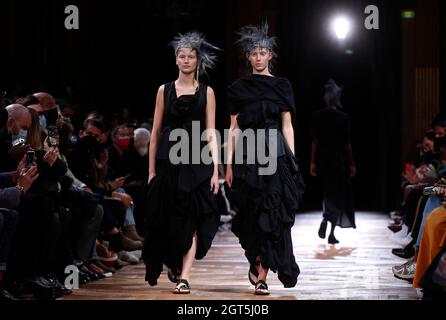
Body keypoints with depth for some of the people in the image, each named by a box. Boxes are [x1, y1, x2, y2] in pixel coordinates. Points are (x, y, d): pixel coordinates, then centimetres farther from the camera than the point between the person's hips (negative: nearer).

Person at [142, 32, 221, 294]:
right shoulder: (165, 90, 8)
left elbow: (211, 134, 2)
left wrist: (215, 169, -7)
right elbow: (156, 132, 8)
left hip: (197, 162, -1)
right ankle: (174, 264, 31)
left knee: (191, 221, -8)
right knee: (167, 220, 6)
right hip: (168, 161, 1)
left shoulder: (206, 92, 6)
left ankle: (184, 276, -8)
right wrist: (151, 169, 4)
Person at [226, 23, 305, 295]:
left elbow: (287, 126, 5)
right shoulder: (239, 88, 8)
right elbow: (235, 128, 7)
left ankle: (261, 275, -5)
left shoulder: (282, 86, 6)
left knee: (272, 215, -7)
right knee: (252, 215, 3)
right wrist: (229, 164, 1)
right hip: (247, 155, 1)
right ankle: (256, 263, 28)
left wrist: (292, 161, -3)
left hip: (275, 153, -1)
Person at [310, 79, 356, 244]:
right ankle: (331, 233, -7)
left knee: (327, 192, 21)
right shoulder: (344, 118, -7)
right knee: (338, 193, 2)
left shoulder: (317, 116, -2)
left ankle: (326, 220, 14)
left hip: (322, 157, 2)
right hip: (339, 158, -2)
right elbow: (347, 143, -5)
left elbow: (315, 140, -2)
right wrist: (352, 164, 3)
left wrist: (313, 162, 3)